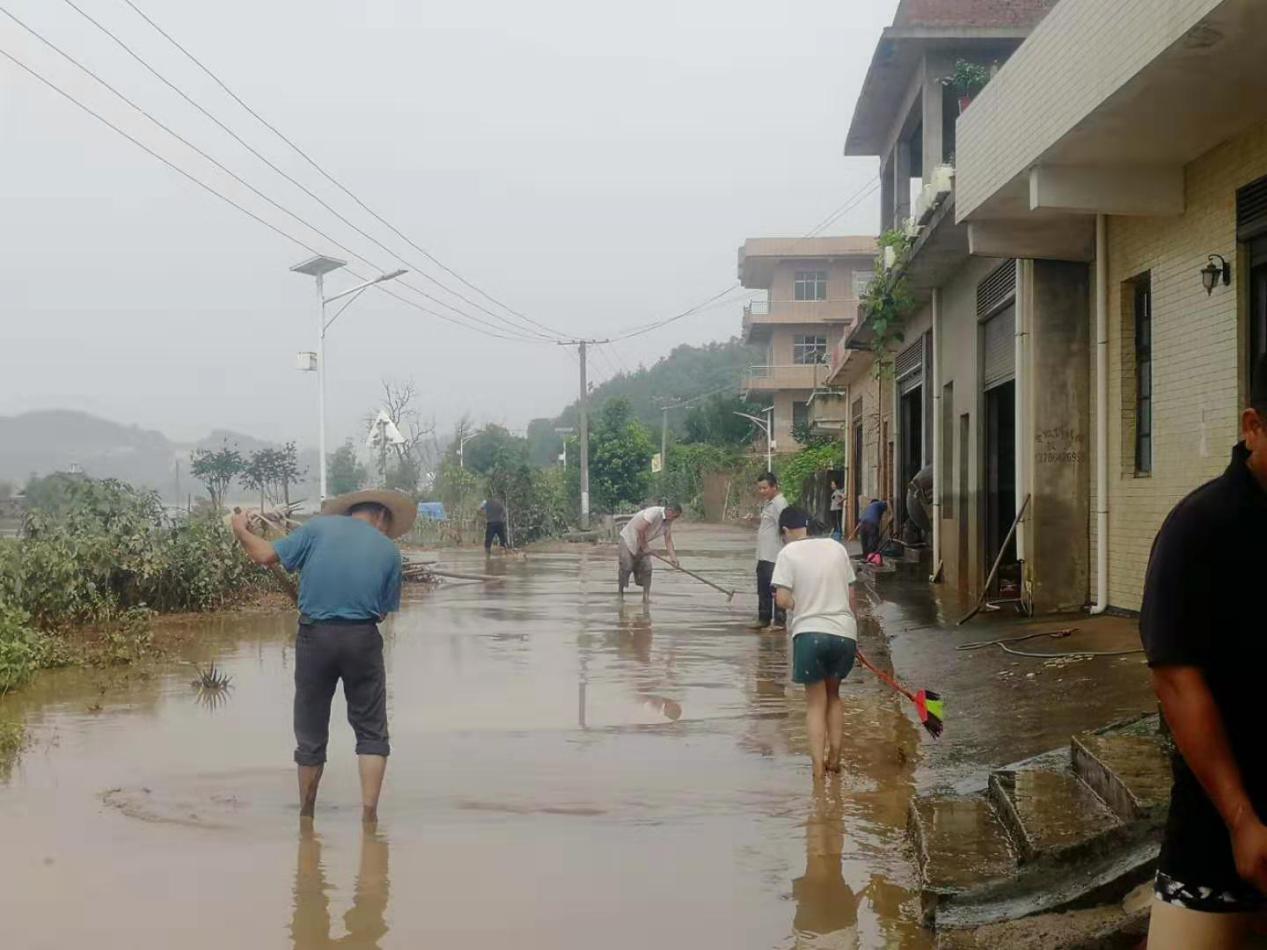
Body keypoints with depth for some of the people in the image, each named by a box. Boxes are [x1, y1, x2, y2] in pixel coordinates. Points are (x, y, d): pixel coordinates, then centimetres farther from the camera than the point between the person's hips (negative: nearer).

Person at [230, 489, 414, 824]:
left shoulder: (319, 526, 4)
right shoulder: (389, 550, 7)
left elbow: (266, 556, 0)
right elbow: (384, 610, 8)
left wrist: (241, 532, 18)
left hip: (315, 636, 1)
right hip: (363, 639, -1)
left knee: (311, 733, 13)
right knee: (371, 731, 9)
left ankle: (306, 816, 26)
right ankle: (369, 813, -1)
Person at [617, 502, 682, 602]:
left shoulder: (668, 521, -2)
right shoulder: (654, 513, -29)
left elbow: (668, 540, -1)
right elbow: (640, 529, -31)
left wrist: (673, 558, -11)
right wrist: (644, 547, -22)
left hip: (642, 542, 8)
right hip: (628, 539, -8)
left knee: (646, 568, 1)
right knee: (626, 567, -8)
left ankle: (646, 596, 5)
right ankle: (620, 593, 4)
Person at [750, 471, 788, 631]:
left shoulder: (779, 503, -16)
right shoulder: (767, 503, 16)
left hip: (775, 556, -10)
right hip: (763, 555, 10)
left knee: (776, 590, -3)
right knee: (763, 589, 16)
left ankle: (779, 621, 4)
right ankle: (763, 619, 26)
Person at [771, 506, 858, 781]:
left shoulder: (788, 553, -3)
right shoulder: (837, 548, 8)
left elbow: (782, 599, -10)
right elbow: (851, 595, 11)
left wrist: (803, 607, 10)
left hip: (810, 633, -3)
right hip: (844, 632, 4)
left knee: (816, 702, 9)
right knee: (833, 695, 23)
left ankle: (818, 767, 2)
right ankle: (834, 759, 24)